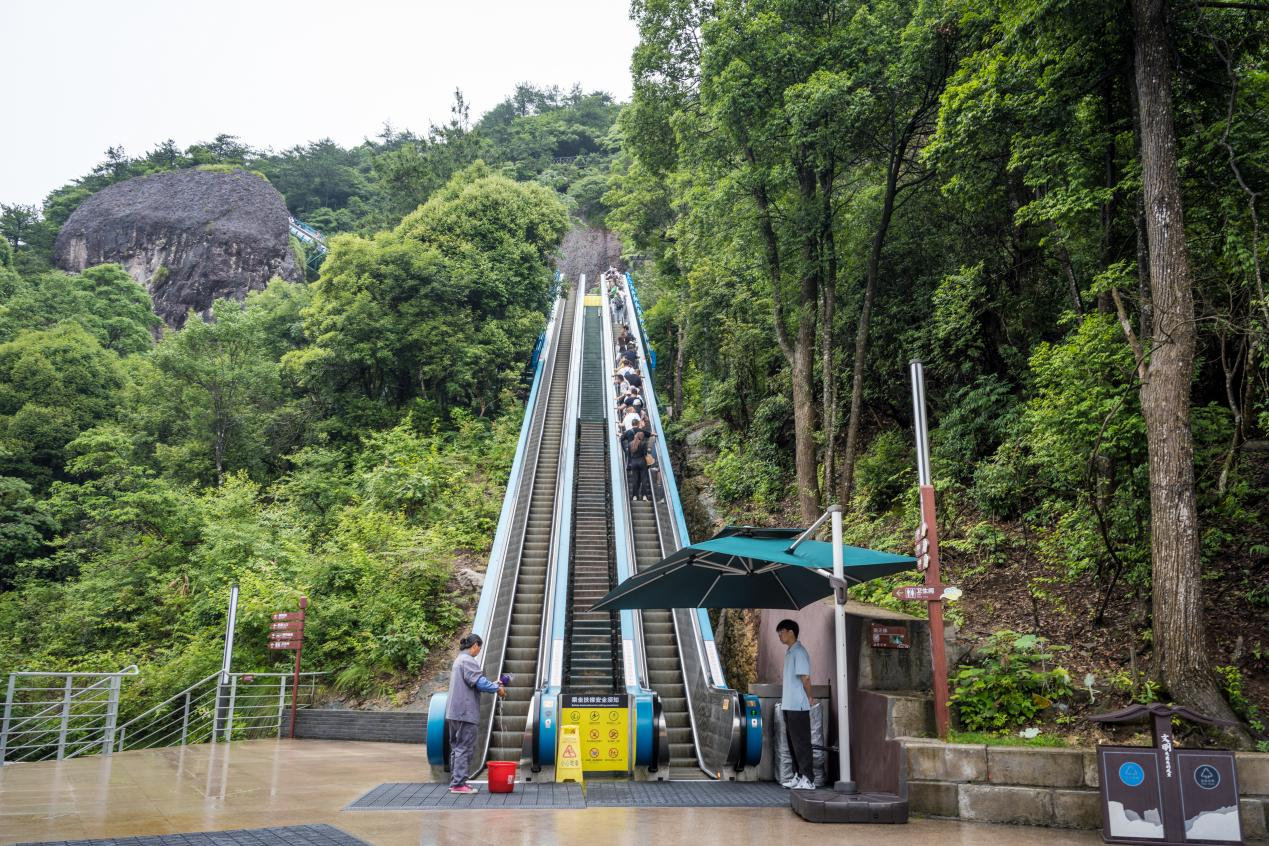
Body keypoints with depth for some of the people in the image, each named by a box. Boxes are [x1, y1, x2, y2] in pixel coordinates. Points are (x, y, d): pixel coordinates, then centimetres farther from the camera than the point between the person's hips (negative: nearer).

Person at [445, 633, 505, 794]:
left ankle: (455, 781, 20)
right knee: (465, 747, -7)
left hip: (455, 712, 10)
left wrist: (493, 685, 12)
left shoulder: (459, 660, 19)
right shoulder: (468, 660, -14)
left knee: (457, 747, 14)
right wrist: (497, 688, -8)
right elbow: (479, 681, -20)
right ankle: (459, 783, -6)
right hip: (465, 712, -10)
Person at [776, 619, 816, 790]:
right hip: (789, 705, 10)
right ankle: (798, 776, 21)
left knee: (801, 742, -5)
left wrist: (808, 697, -8)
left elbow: (805, 677, -18)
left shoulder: (799, 652, -15)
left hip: (798, 706, -10)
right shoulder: (789, 652, 15)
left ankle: (808, 779, -1)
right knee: (792, 741, 13)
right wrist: (785, 699, 15)